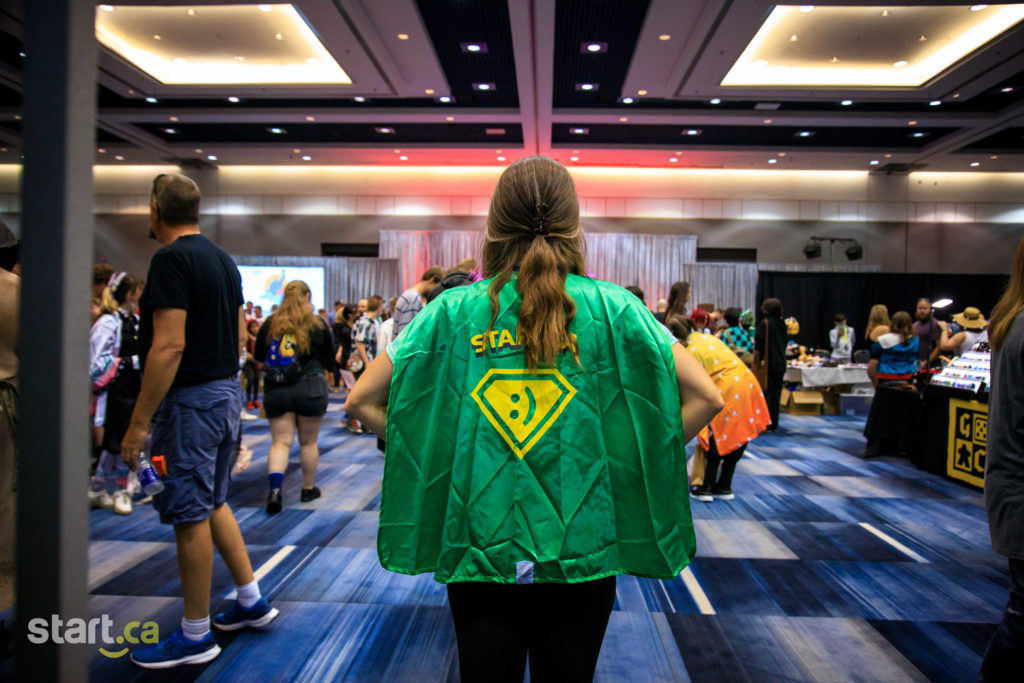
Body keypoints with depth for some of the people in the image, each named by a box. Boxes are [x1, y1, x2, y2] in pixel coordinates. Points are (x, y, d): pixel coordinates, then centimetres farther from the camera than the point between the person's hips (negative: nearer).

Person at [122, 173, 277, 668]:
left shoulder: (171, 260, -15)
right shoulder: (224, 260, 12)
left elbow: (169, 346, -22)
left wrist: (138, 423, -19)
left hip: (191, 399, -9)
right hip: (228, 391, 9)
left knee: (191, 514, 1)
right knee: (212, 502, 20)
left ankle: (195, 636, 15)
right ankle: (251, 602, 28)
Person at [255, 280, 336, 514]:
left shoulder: (270, 324, 2)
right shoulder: (318, 324, -2)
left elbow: (258, 356, 12)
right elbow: (329, 359, 7)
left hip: (276, 389, 1)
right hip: (310, 388, -1)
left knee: (281, 442, 4)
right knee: (308, 442, 11)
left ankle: (274, 489, -15)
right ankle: (308, 489, 24)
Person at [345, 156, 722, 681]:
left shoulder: (453, 310, -3)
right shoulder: (610, 307, -5)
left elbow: (362, 401, -1)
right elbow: (706, 396, -5)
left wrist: (438, 457, 5)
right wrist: (628, 462, 1)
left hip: (478, 542, 1)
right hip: (581, 546, 0)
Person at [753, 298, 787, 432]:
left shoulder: (765, 324, -11)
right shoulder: (782, 324, 8)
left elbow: (759, 346, -12)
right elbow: (784, 344, 16)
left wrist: (756, 362, -5)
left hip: (767, 364, -6)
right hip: (780, 364, 6)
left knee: (766, 393, -1)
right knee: (776, 394, 10)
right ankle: (774, 425, 14)